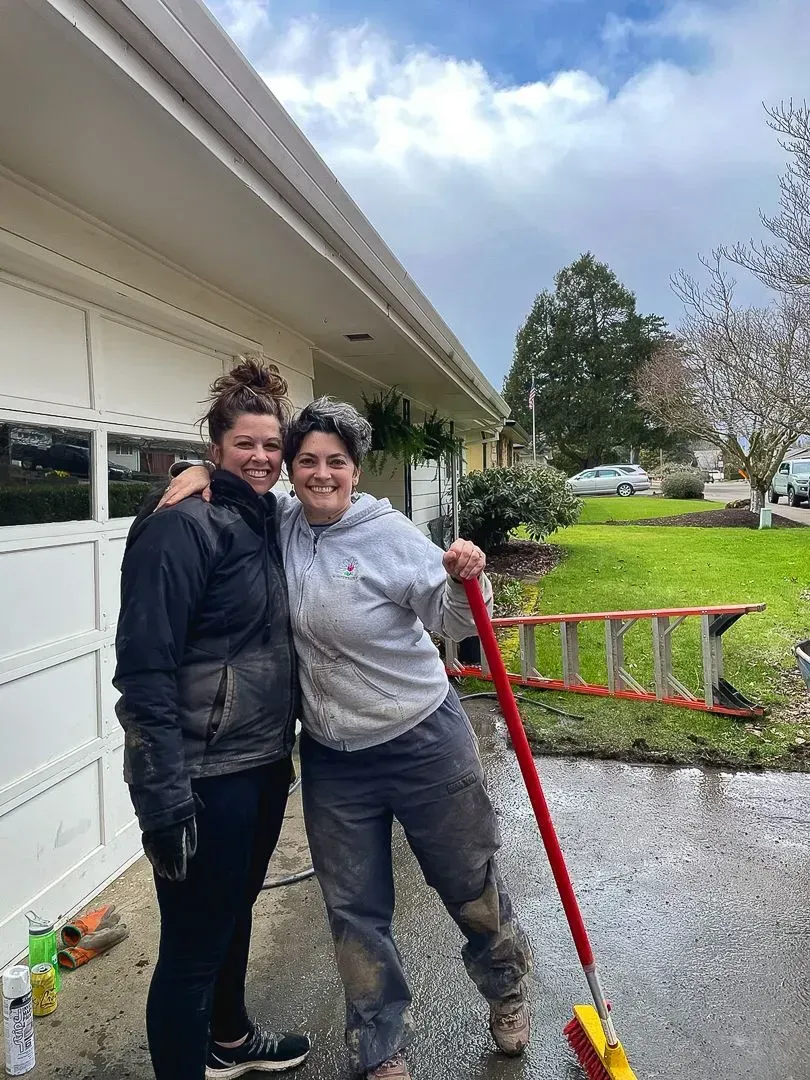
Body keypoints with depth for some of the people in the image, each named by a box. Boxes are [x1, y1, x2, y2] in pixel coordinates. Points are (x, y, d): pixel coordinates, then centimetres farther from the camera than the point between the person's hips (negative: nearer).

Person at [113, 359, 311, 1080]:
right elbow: (146, 668, -21)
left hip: (265, 763, 9)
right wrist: (164, 799, -22)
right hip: (205, 776, -8)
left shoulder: (267, 522, 8)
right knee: (193, 947, 6)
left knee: (235, 911, 27)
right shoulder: (182, 526, -17)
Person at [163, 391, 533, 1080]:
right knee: (354, 912, 15)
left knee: (470, 883, 16)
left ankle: (507, 989, 48)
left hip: (423, 740, -3)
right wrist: (200, 476, -4)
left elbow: (449, 623, -10)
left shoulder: (389, 533, -14)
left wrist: (464, 580, -30)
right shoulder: (279, 525, -2)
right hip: (331, 757, 4)